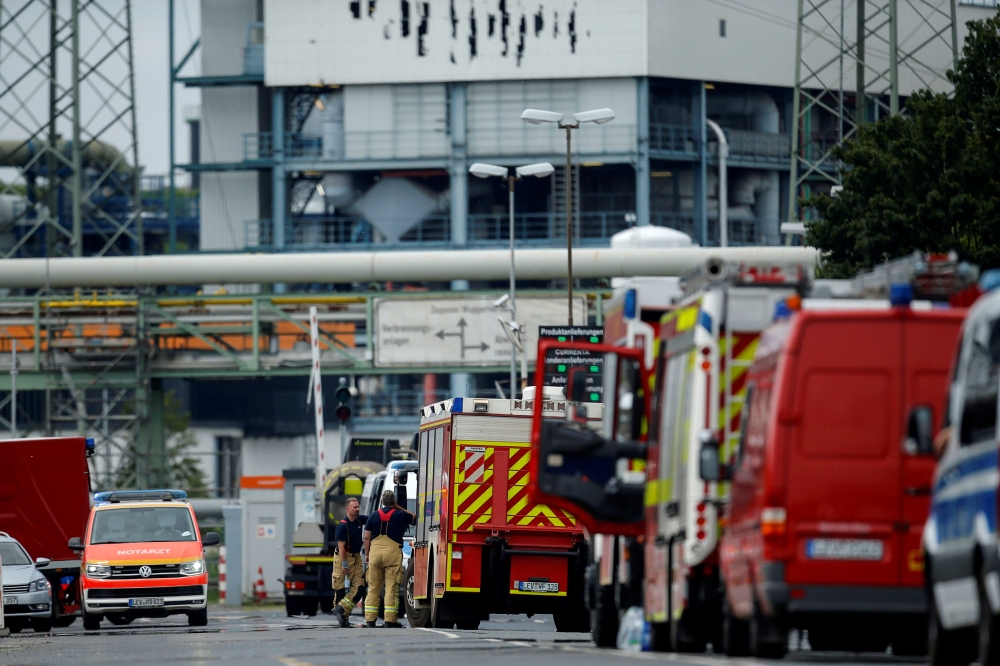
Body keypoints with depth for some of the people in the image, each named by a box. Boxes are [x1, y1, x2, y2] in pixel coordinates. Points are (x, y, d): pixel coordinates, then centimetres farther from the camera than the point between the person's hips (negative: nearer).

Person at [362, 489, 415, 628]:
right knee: (392, 587, -2)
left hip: (375, 550, 3)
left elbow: (367, 537, 8)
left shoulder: (374, 516, 8)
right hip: (393, 551, -3)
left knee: (373, 587, 8)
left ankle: (370, 619, 7)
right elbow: (414, 519, 18)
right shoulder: (401, 515, 0)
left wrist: (367, 554, 18)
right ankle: (390, 620, -6)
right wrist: (399, 508, 20)